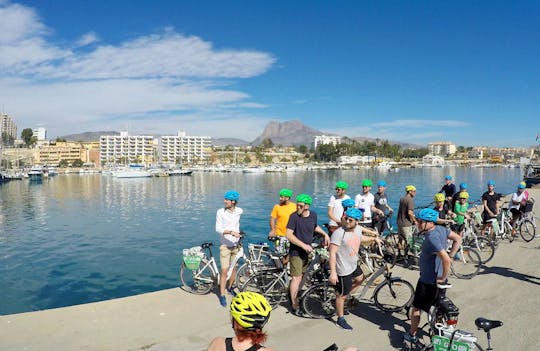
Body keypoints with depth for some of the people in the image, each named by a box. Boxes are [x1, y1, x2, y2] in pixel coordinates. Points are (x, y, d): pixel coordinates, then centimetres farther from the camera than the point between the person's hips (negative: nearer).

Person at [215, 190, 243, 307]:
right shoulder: (220, 212, -10)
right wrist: (231, 232, -30)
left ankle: (230, 287, 37)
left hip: (236, 244, 4)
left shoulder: (239, 211, -1)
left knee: (234, 268, 14)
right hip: (225, 245, -3)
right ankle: (222, 295, 6)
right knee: (224, 270, -5)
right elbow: (218, 229, -17)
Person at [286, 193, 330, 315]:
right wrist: (303, 245, -26)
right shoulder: (294, 216, -17)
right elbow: (289, 235, -21)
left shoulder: (313, 215, -1)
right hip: (296, 252, -5)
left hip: (308, 251, 6)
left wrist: (325, 234, 7)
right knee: (297, 277, -5)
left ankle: (294, 295, 36)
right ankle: (294, 306, 4)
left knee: (303, 276, 15)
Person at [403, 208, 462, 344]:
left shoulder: (431, 238, -31)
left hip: (428, 281, -8)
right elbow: (458, 239, 9)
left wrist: (443, 278, -23)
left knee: (416, 308, 10)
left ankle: (412, 335, 26)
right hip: (438, 277, 9)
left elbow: (446, 260, -37)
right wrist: (451, 256, 7)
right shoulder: (441, 229, -4)